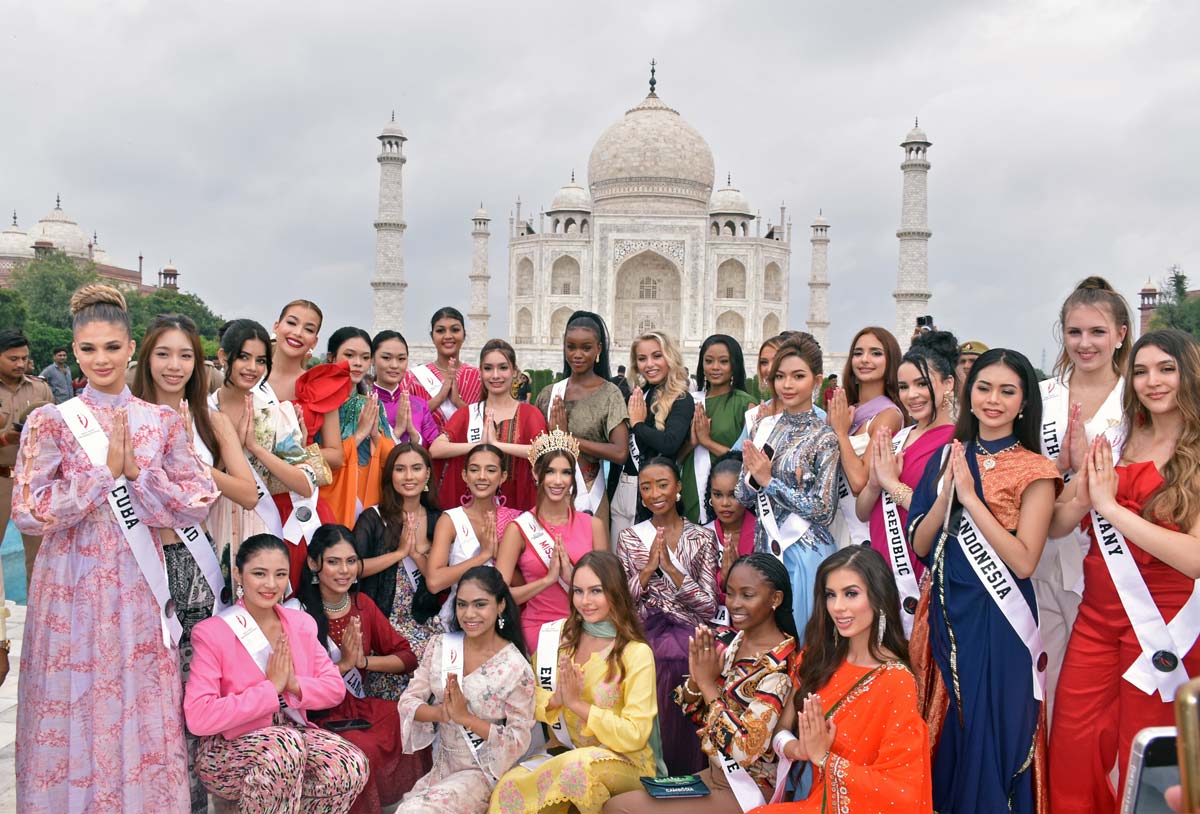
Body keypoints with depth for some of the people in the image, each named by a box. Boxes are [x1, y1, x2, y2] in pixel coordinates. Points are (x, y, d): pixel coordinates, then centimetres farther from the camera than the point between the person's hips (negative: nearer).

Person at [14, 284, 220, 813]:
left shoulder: (162, 421, 4)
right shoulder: (50, 422, -2)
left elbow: (198, 502, 0)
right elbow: (28, 512, -9)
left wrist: (135, 473, -13)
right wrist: (106, 470, -14)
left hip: (138, 584, 2)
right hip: (72, 584, -2)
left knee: (141, 705, 7)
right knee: (75, 704, 4)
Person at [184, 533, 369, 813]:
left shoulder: (301, 623, 8)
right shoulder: (212, 633, -10)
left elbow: (335, 688, 5)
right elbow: (198, 717, -20)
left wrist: (295, 685, -15)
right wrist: (271, 688, -17)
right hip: (226, 751, -5)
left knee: (353, 765, -24)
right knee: (286, 743, -37)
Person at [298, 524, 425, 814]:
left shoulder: (362, 604, 8)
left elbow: (407, 657, 5)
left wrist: (363, 661, -11)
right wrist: (344, 663, -18)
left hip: (361, 706, 5)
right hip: (318, 716, -5)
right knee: (365, 749, -32)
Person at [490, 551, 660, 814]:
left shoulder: (637, 653, -12)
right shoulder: (557, 636, 2)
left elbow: (634, 736, -15)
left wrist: (576, 703, -18)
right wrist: (554, 700, -16)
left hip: (626, 763, -3)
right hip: (565, 754, 3)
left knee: (581, 764, -36)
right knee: (509, 786, -27)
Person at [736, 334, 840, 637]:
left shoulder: (824, 437, -10)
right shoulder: (764, 427, 6)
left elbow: (824, 510, -15)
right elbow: (744, 496, 8)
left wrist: (769, 481, -15)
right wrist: (752, 473, -13)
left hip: (805, 553, -5)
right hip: (766, 546, 5)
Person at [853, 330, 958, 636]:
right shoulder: (896, 439, 12)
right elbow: (862, 511, 11)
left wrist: (892, 483, -15)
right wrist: (874, 482, -9)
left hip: (923, 579, -6)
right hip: (882, 570, 6)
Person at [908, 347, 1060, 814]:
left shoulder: (1034, 470, -6)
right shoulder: (948, 457, 8)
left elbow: (1023, 561, -16)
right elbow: (920, 545, 4)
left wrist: (971, 497, -17)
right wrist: (945, 495, -12)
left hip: (997, 619, -5)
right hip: (944, 613, 5)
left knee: (988, 733, 3)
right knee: (941, 732, 13)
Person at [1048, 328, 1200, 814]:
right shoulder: (1114, 443, 6)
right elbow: (1053, 526, 5)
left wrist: (1111, 506, -21)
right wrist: (1080, 500, -16)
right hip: (1097, 618, 4)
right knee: (1071, 756, 5)